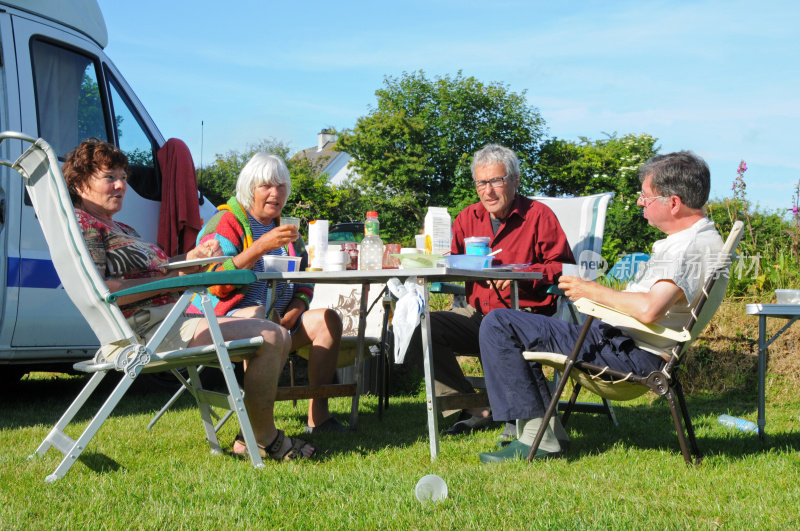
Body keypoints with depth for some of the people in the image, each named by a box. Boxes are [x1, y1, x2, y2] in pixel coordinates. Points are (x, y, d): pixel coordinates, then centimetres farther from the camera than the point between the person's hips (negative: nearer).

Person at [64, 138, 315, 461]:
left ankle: (252, 434, 4)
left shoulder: (121, 229, 28)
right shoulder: (82, 223, -4)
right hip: (148, 329, -11)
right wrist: (175, 278, -15)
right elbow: (101, 292, -18)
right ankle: (266, 441, -9)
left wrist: (190, 259, 6)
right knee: (269, 337, -21)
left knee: (279, 337, 8)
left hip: (176, 319, 11)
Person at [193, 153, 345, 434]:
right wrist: (260, 247, -23)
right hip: (228, 317, -7)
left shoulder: (283, 227, 21)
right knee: (259, 315, -38)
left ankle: (318, 415, -16)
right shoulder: (226, 222, -2)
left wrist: (295, 310, 0)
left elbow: (304, 282, 22)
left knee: (328, 319, -14)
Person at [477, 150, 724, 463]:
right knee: (519, 330, 27)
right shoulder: (701, 237, 13)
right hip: (632, 344, 11)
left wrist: (594, 291, -20)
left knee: (498, 325, -14)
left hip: (631, 352, -11)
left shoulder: (691, 247, -21)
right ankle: (549, 428, 20)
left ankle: (538, 436, -12)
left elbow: (649, 310, -36)